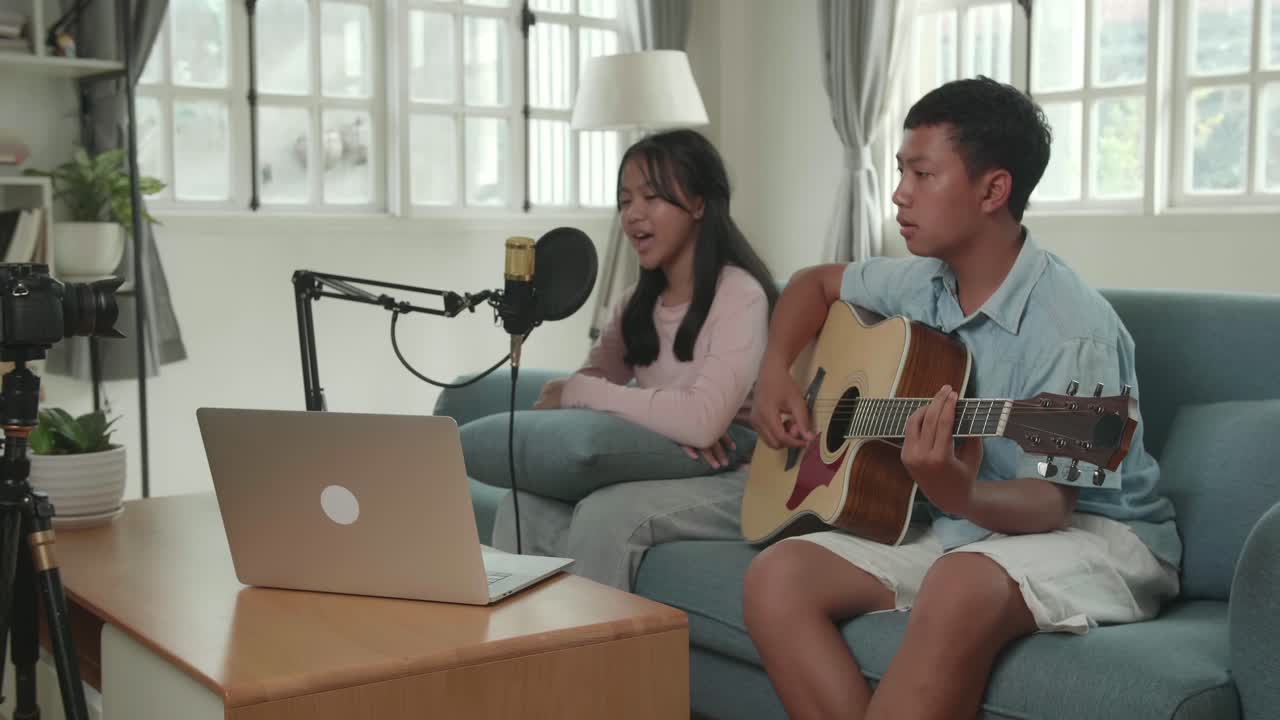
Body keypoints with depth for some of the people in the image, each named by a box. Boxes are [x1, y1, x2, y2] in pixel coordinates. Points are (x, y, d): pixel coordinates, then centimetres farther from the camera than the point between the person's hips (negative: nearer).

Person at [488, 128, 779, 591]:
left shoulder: (738, 294, -12)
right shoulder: (638, 303, 12)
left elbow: (703, 420, -25)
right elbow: (587, 382, 2)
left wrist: (576, 393, -18)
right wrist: (670, 422, -18)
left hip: (733, 481, -6)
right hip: (659, 473, 6)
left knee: (607, 513, -31)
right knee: (526, 507, -18)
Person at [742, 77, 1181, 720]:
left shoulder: (1071, 328, -20)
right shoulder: (923, 283, 2)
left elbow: (1052, 501, -22)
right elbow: (816, 284, 20)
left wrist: (960, 495, -44)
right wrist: (775, 374, 3)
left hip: (1089, 531, -6)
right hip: (956, 527, 7)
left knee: (962, 588, -41)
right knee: (776, 576, -17)